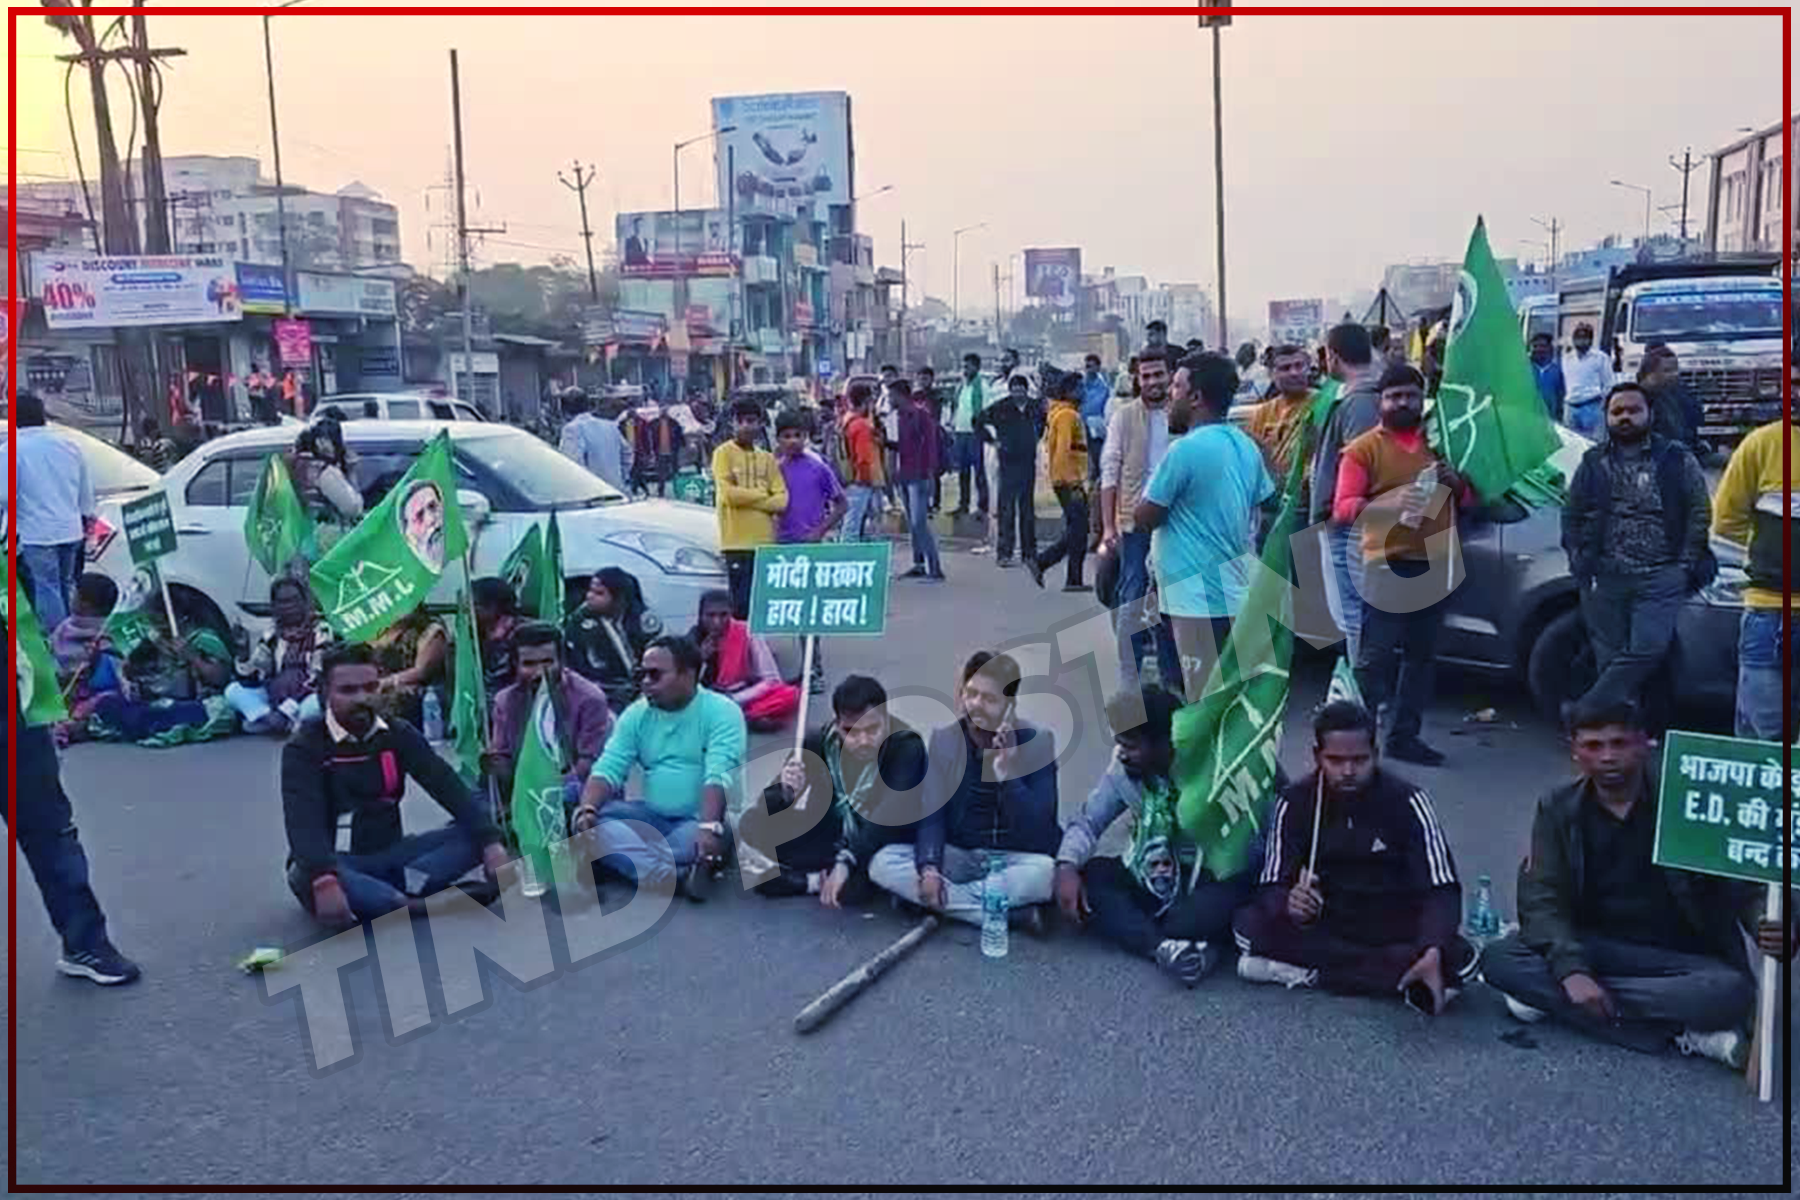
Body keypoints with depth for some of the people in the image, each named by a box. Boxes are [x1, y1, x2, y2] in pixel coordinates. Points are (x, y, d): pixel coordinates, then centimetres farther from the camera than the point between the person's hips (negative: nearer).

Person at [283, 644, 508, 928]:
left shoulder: (398, 734, 2)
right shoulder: (304, 747, -11)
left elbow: (448, 787, -8)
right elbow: (303, 822, -27)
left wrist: (491, 841, -24)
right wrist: (324, 881, -45)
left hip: (388, 855, 4)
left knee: (476, 835, -15)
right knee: (306, 878, -39)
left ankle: (406, 885, -34)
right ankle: (416, 904, -37)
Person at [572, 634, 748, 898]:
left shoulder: (721, 712, -10)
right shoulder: (636, 714, 6)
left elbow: (719, 776, -23)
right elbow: (608, 769, -3)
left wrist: (709, 826, -39)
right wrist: (587, 809, -23)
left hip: (698, 820, -5)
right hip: (653, 817, 5)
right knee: (597, 818, -24)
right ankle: (679, 874, -37)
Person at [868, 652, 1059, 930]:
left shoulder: (1037, 741, -10)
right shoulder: (944, 739, -2)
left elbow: (1039, 831, -16)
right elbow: (932, 814, -6)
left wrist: (1007, 775, -29)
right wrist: (929, 867, -24)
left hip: (1014, 860, -3)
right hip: (958, 857, 4)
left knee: (1045, 872, -37)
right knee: (883, 863, -23)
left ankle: (946, 901, -22)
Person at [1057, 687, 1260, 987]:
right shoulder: (1124, 770, -5)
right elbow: (1088, 822, 0)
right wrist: (1067, 865, -20)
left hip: (1213, 883, -5)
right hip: (1153, 881, 5)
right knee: (1086, 876, -20)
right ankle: (1164, 947, -36)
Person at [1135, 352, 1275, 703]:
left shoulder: (1185, 450, -15)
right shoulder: (1246, 446, 10)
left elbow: (1145, 517, -10)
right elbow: (1261, 509, 18)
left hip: (1197, 596, -9)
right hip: (1237, 591, 9)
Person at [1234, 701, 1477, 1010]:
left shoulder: (1407, 801, -12)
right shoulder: (1295, 803, -9)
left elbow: (1442, 889, -17)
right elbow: (1272, 886, -12)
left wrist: (1432, 952, -36)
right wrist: (1289, 906, -38)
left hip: (1393, 930, -1)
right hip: (1322, 925, 1)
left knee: (1459, 960, -29)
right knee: (1250, 923, -28)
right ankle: (1401, 973, -25)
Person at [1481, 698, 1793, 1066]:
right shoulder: (1559, 808, 0)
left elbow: (1745, 887, -4)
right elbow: (1541, 897, -8)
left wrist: (1770, 932, -30)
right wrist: (1570, 969, -26)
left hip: (1680, 957, -2)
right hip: (1593, 948, 2)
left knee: (1731, 990, -34)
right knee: (1498, 959, -26)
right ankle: (1679, 1033, -25)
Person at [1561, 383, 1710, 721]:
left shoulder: (1677, 459, 6)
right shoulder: (1593, 464, 12)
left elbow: (1700, 512, 5)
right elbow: (1572, 518, 15)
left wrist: (1687, 564, -3)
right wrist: (1580, 564, 3)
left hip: (1660, 578, -2)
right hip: (1605, 579, 2)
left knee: (1648, 649, -16)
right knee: (1610, 659, 1)